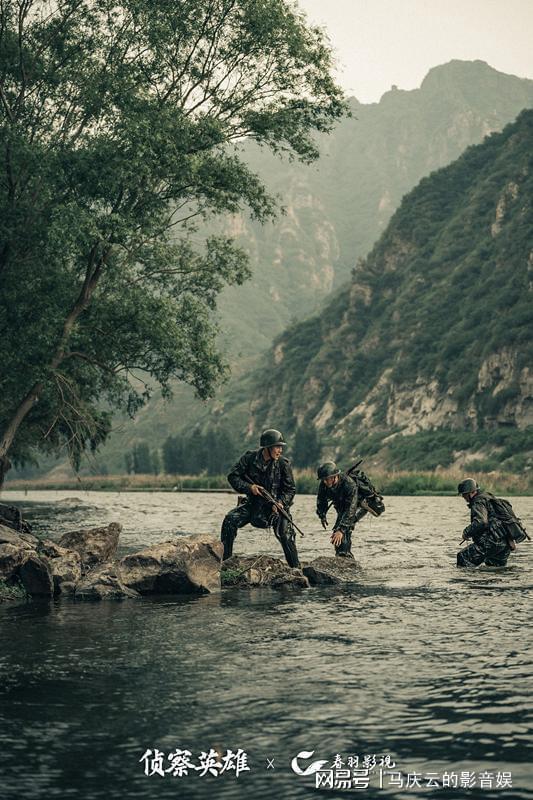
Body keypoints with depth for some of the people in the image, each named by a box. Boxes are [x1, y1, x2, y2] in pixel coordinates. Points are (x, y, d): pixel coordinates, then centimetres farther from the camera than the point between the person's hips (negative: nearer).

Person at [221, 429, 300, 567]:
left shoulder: (283, 464, -9)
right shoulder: (249, 458, -8)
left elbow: (291, 489, -4)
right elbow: (233, 476, -2)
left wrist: (280, 503, -22)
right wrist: (249, 487, -17)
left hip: (275, 505, -2)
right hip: (253, 503, 2)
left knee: (285, 534, -24)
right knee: (230, 520, -18)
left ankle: (296, 568, -10)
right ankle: (224, 559, -8)